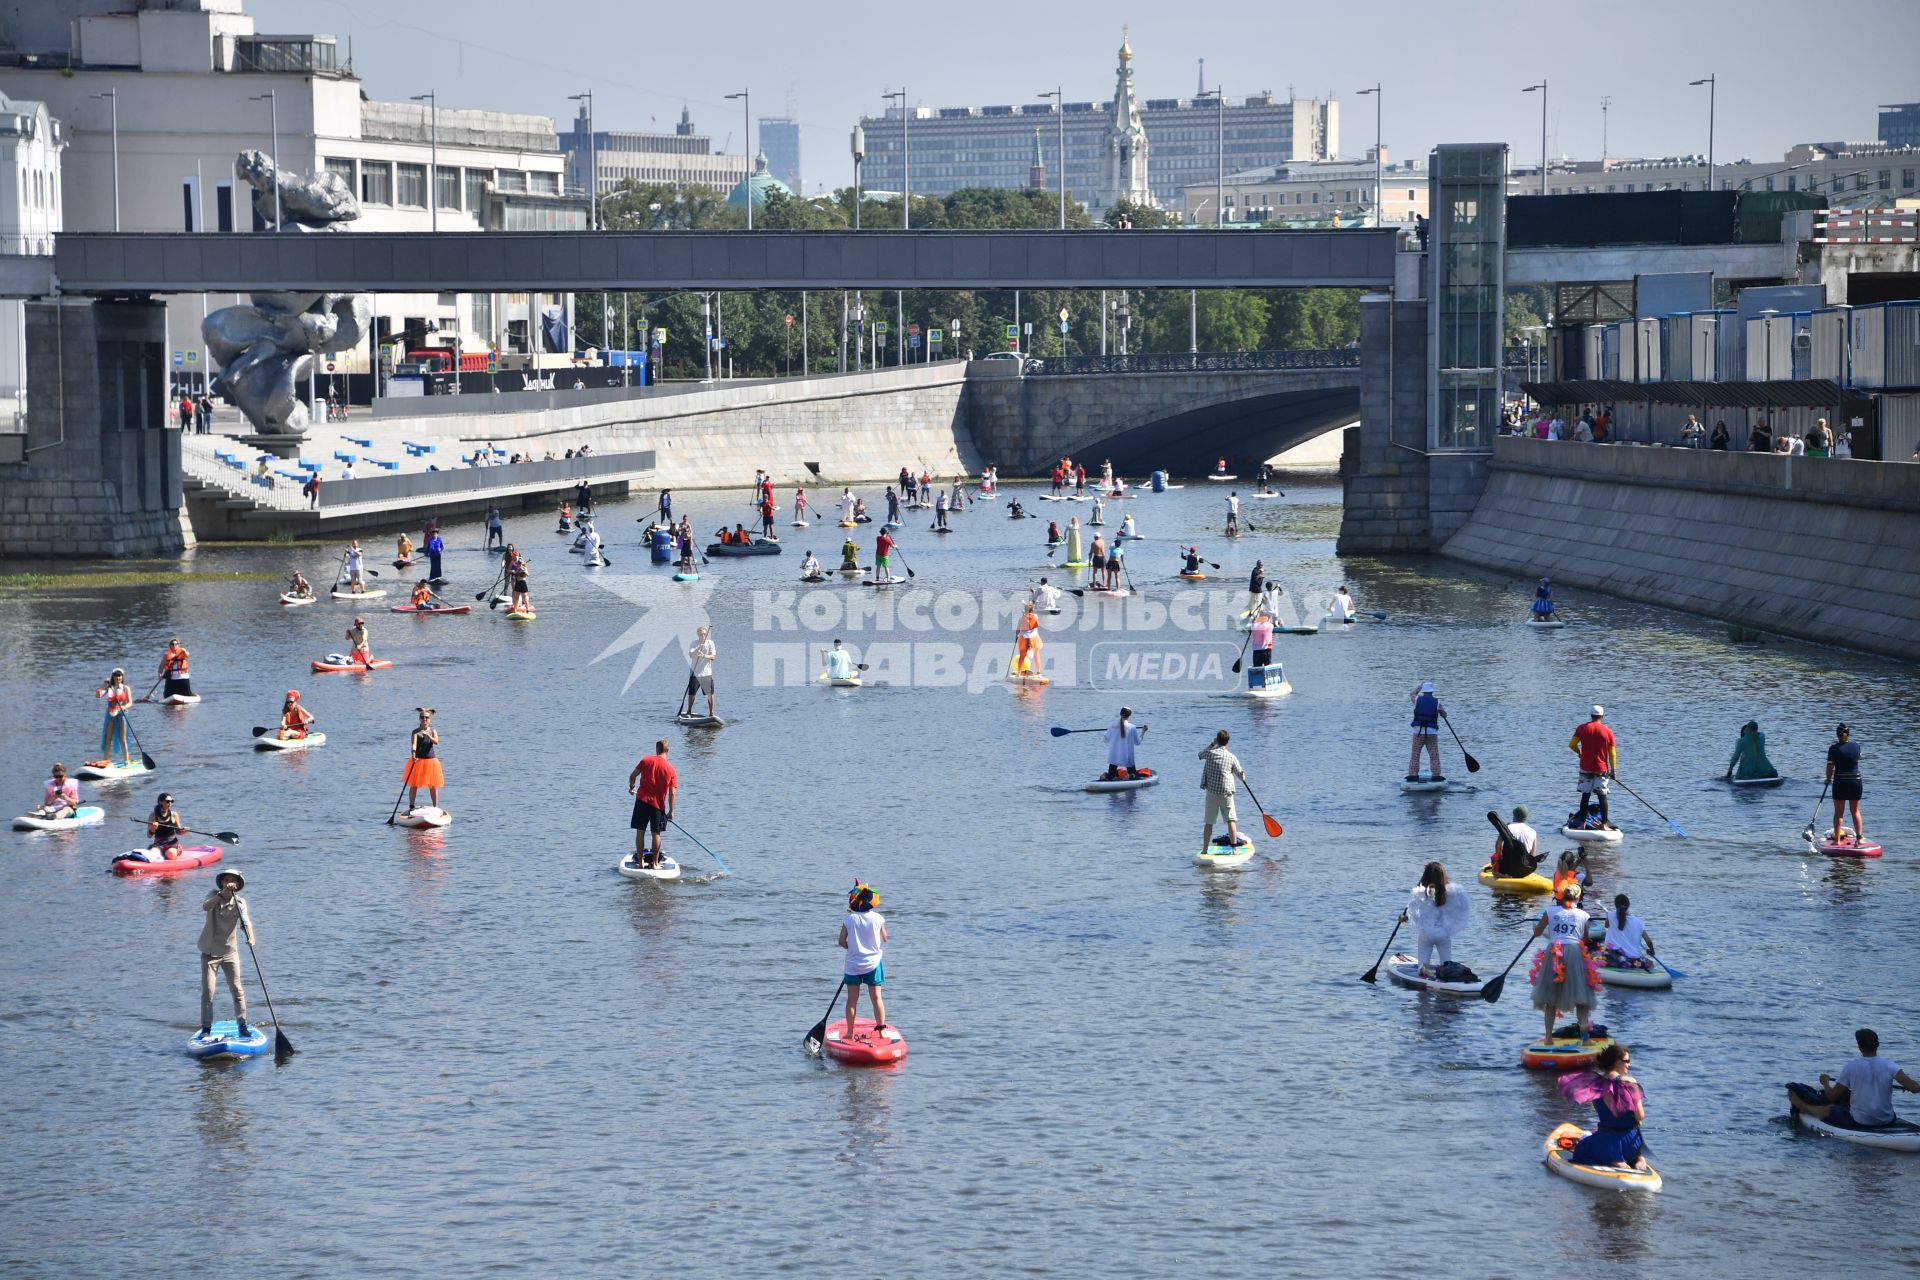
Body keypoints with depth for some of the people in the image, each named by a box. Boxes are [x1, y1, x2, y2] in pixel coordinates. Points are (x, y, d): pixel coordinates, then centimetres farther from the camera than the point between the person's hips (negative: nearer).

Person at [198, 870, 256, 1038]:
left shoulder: (239, 902, -7)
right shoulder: (214, 895, -8)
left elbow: (245, 921, -23)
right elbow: (205, 907, -31)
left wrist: (250, 936, -44)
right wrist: (222, 893, -43)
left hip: (229, 952, 1)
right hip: (209, 952, -1)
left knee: (237, 990, -1)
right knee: (207, 991, -2)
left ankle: (242, 1025, 8)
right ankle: (206, 1028, 7)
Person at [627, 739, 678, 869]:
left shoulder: (646, 760, 1)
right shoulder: (671, 770, -1)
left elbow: (632, 776, 4)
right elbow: (672, 793, -3)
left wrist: (632, 788, 24)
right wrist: (671, 811, 4)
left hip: (642, 800, 0)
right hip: (658, 804, 0)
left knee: (640, 832, 7)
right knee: (656, 834, 9)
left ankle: (641, 861, 8)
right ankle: (655, 863, 11)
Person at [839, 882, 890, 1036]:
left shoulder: (849, 919, -9)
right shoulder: (877, 918, -7)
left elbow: (842, 941, -8)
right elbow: (884, 939, 4)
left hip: (853, 964, 0)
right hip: (873, 963, 0)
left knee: (852, 999, 5)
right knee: (876, 997, 6)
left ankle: (850, 1033, 8)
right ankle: (881, 1029, 6)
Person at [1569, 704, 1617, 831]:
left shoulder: (1582, 729, -3)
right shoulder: (1608, 732, -5)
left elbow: (1572, 745, -2)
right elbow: (1612, 754, -3)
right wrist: (1613, 770, 6)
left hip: (1585, 768, 1)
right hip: (1601, 769, -1)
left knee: (1585, 796, 8)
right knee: (1602, 796, 3)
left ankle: (1582, 823, 9)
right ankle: (1604, 824, 1)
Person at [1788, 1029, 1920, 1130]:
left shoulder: (1850, 1067, -11)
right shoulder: (1890, 1067, -10)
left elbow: (1832, 1096, -1)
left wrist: (1825, 1082, 21)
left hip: (1858, 1122, -3)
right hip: (1887, 1122, 3)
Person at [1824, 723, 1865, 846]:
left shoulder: (1834, 749, -9)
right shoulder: (1856, 746, 0)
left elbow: (1830, 767, -7)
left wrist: (1828, 779, 11)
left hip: (1840, 782, -3)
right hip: (1856, 781, 3)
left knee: (1838, 812, 5)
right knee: (1855, 811, 13)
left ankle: (1837, 840, 4)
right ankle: (1859, 837, 10)